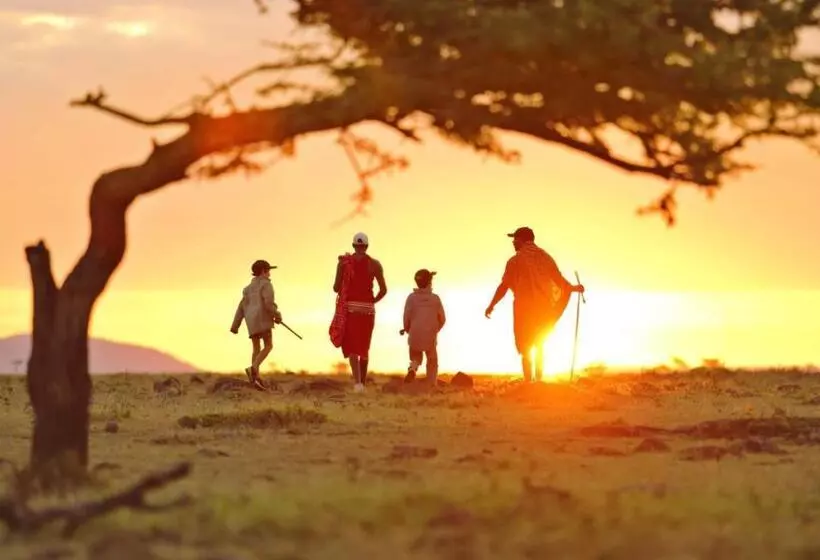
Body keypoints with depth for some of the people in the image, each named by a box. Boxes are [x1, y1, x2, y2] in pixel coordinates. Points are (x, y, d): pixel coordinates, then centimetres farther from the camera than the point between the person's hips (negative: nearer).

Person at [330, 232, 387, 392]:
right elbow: (383, 290, -2)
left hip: (348, 308, -1)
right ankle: (362, 382, 21)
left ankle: (357, 381, -25)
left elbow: (336, 288, 0)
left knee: (352, 346, -4)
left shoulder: (343, 262, -1)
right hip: (367, 309, 1)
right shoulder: (374, 264, 1)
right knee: (364, 347, 16)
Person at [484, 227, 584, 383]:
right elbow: (560, 281, 2)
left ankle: (528, 381, -5)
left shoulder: (515, 260, -5)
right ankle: (539, 379, 16)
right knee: (539, 345, 18)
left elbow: (503, 286, -6)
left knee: (525, 348, 2)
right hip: (544, 307, 4)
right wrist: (573, 288, 18)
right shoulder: (545, 257, 6)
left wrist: (491, 306, 3)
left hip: (524, 307, -4)